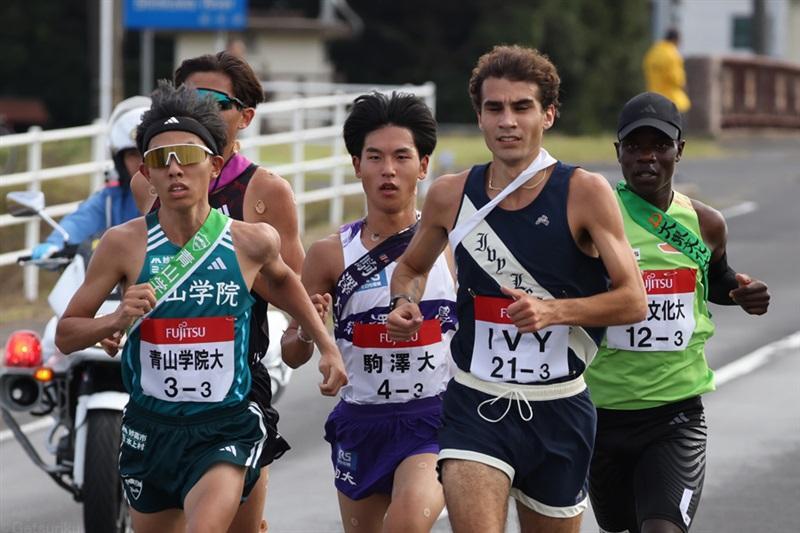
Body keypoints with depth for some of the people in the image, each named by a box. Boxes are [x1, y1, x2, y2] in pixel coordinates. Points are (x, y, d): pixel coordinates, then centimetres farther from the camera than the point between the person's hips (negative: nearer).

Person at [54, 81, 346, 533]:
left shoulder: (253, 241, -4)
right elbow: (66, 335, -2)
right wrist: (117, 321, -20)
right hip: (150, 426, 2)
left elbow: (281, 278, 22)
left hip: (225, 428, -2)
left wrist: (326, 344, 18)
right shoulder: (124, 244, -7)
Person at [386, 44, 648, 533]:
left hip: (559, 412, 0)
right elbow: (412, 266, 22)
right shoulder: (451, 196, 1)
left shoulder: (586, 193, -8)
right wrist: (405, 303, -1)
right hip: (477, 406, 0)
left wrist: (553, 310, -25)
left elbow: (633, 300, -10)